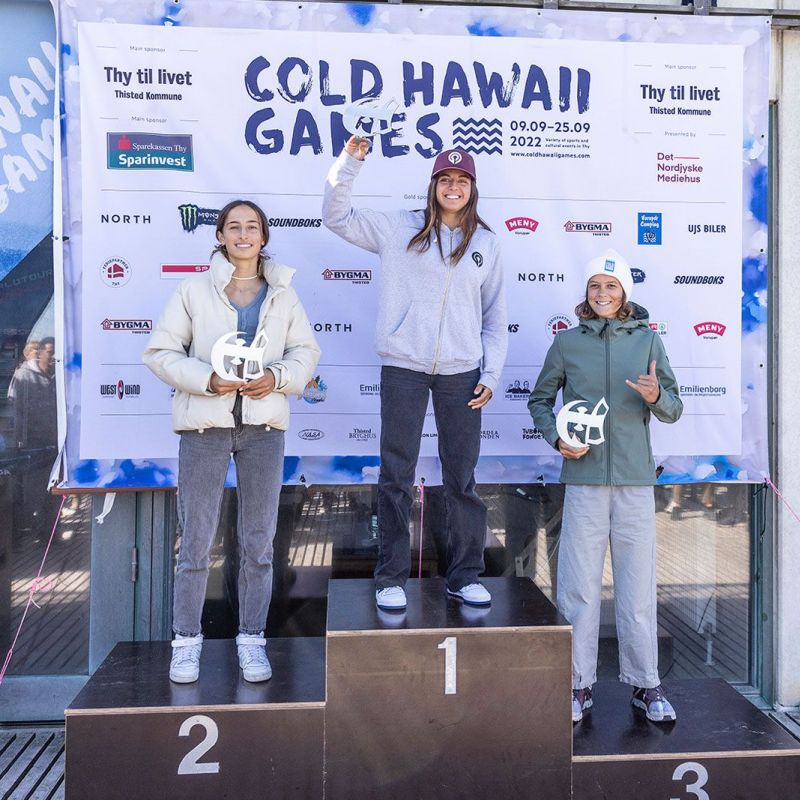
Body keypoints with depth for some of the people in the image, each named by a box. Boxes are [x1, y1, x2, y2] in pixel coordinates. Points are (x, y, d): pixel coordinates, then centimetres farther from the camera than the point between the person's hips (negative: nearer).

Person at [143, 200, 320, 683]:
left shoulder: (283, 294, 8)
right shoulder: (194, 290, 1)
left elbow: (307, 351, 9)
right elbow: (161, 351, 0)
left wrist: (277, 376, -11)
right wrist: (207, 380, -15)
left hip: (264, 425, 2)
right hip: (205, 424, -2)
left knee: (259, 540, 8)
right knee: (196, 540, 4)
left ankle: (252, 638, 22)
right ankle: (187, 639, 22)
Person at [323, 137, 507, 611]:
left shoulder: (486, 243, 10)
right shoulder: (399, 229, 5)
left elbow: (495, 316, 12)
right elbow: (337, 217, 3)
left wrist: (491, 374, 4)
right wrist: (350, 163, -10)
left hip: (461, 373, 2)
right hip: (403, 368, -1)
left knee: (462, 478, 9)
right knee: (396, 478, 3)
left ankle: (466, 575, 23)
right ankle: (392, 578, 16)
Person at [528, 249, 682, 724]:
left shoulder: (648, 339, 7)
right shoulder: (567, 342, 5)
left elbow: (674, 411, 7)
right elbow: (540, 401, 14)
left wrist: (656, 396, -16)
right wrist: (556, 438, -3)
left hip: (635, 479, 1)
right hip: (584, 478, 0)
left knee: (639, 585, 7)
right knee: (579, 586, 4)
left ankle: (646, 683, 23)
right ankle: (579, 685, 17)